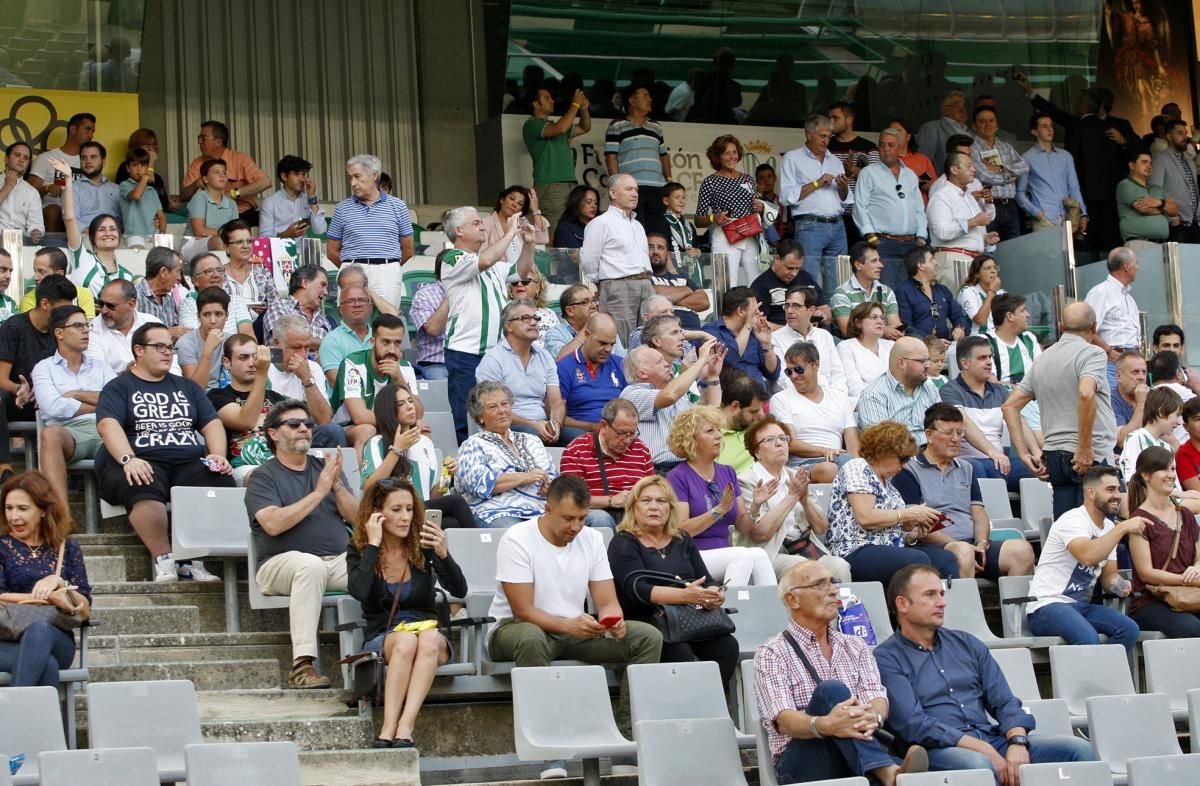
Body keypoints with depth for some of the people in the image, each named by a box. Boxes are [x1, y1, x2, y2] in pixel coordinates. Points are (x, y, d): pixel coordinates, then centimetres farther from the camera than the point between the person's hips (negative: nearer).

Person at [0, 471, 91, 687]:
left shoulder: (67, 549, 16)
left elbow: (85, 611, 9)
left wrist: (59, 583, -9)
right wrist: (48, 598, -11)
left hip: (57, 641, 1)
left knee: (39, 630, -37)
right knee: (47, 664, -36)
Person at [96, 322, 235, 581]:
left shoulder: (186, 387, 29)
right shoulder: (119, 387, 13)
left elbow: (212, 423, 20)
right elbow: (108, 424, -5)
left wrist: (217, 455, -2)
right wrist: (128, 459, -24)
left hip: (191, 462, 4)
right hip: (142, 463, -3)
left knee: (222, 483, -29)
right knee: (144, 490, -40)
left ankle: (193, 561, -24)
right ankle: (163, 560, -30)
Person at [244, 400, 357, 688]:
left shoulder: (325, 467, 19)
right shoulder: (262, 477, 5)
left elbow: (356, 517, 9)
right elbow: (273, 524, -13)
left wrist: (337, 485, -8)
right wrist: (318, 492, -12)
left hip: (340, 559, 4)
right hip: (282, 563, -4)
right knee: (311, 565, -38)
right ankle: (302, 664, -42)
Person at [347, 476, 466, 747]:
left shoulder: (423, 544, 1)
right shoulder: (359, 548, 1)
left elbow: (459, 591, -7)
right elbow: (359, 591, -18)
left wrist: (444, 555, -23)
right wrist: (373, 545, -15)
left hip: (428, 633, 1)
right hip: (380, 638, -1)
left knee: (429, 639, -35)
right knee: (406, 641, -35)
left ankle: (404, 729, -46)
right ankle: (389, 730, -43)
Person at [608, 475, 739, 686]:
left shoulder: (682, 540, 20)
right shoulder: (623, 543, 2)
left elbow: (707, 581, 14)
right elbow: (638, 589, -14)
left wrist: (715, 595, -13)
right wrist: (684, 595, -29)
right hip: (645, 621, -5)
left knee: (727, 647, -23)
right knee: (680, 654, -33)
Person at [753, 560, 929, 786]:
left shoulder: (854, 647, 22)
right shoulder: (772, 653, 6)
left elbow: (877, 698, 6)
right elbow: (783, 720, -10)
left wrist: (872, 717, -22)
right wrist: (825, 725, -33)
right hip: (801, 760, -4)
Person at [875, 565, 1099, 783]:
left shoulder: (967, 643, 20)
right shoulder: (886, 659, 2)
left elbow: (1004, 701, 13)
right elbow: (913, 724, -10)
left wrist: (1017, 742, -10)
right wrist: (983, 749, -18)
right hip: (939, 750, -6)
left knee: (1079, 749, -15)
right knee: (978, 765, -41)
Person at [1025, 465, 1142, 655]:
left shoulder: (1109, 526, 14)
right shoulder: (1073, 520, -13)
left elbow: (1109, 575, 19)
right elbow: (1087, 556, -33)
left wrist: (1120, 585, -5)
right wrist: (1122, 528, -25)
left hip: (1082, 605, 8)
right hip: (1048, 605, -8)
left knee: (1129, 629, -17)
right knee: (1088, 638, -34)